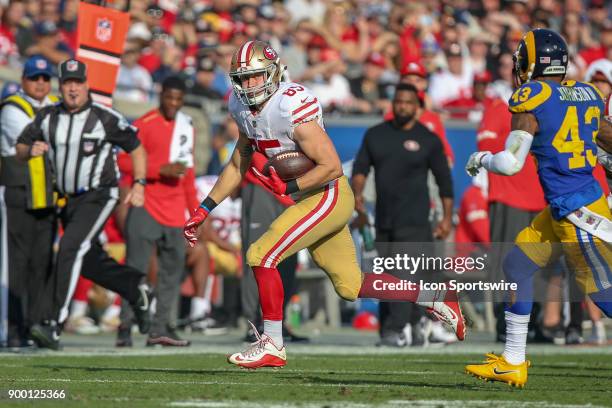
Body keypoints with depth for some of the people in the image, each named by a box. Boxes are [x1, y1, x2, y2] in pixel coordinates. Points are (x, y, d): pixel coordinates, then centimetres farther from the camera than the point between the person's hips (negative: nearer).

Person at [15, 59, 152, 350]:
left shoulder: (105, 119, -12)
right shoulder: (47, 117, 1)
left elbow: (136, 148, -2)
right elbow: (20, 150, 8)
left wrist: (139, 184, -11)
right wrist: (31, 150, -16)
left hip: (98, 197, -6)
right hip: (70, 200, 6)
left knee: (70, 250, -22)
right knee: (90, 262, 14)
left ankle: (53, 325, -27)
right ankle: (136, 289, 40)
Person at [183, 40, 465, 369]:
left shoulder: (291, 108, -23)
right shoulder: (244, 108, 4)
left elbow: (332, 167, -23)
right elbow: (238, 166, 17)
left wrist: (288, 187, -24)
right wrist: (204, 209, 13)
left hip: (328, 196, -9)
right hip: (310, 201, 9)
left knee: (261, 256, -13)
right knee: (350, 286, 15)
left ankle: (272, 345, -4)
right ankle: (438, 299, 26)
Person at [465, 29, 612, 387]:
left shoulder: (532, 100, -12)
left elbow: (511, 163, -15)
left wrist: (482, 160, 6)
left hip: (579, 213, -9)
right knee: (517, 266, 17)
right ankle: (512, 363, 23)